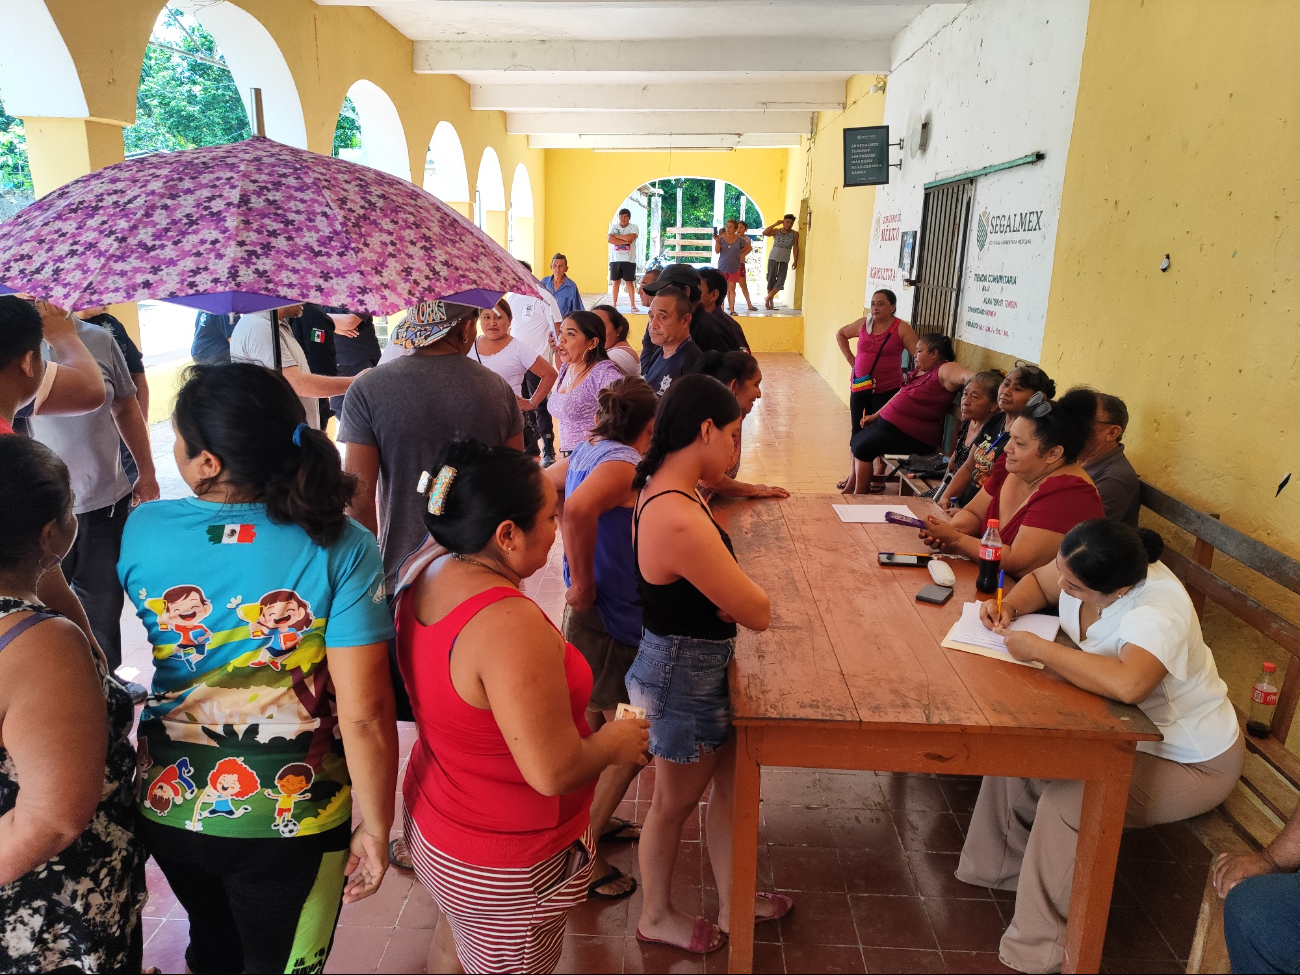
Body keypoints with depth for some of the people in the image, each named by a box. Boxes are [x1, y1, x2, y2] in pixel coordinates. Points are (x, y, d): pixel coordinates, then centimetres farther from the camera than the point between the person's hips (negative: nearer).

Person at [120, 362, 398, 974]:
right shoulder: (341, 548, -25)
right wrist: (375, 828, -11)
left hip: (167, 805, 4)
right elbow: (363, 714, -25)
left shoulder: (142, 529, -15)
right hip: (291, 823, -3)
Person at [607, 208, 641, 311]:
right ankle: (613, 304, 8)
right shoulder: (614, 227, 7)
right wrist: (625, 241, -14)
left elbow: (630, 238, -19)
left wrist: (616, 236, -8)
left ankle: (633, 305, 3)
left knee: (630, 282, 0)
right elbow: (610, 239, -10)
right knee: (615, 282, 5)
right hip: (615, 259, 2)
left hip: (629, 260, -2)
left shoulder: (634, 227, 0)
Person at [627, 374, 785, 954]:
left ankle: (731, 905, 47)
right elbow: (758, 613, -26)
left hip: (694, 665, 9)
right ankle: (656, 917, 44)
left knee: (731, 781, 24)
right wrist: (740, 590, -5)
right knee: (676, 801, 16)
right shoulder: (681, 523, -35)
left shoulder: (661, 489, -4)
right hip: (686, 676, -9)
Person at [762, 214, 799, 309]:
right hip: (773, 258, -1)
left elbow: (795, 248, -1)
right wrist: (776, 224, -15)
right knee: (771, 280, 2)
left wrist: (795, 261, -8)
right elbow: (764, 233, -15)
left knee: (780, 281, -8)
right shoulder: (776, 231, 0)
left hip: (785, 261, 1)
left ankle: (768, 299, 3)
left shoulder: (795, 234, 1)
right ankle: (771, 302, 12)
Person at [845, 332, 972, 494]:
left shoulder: (945, 370, -15)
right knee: (856, 442, 15)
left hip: (913, 436, -10)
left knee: (863, 448, -19)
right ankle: (852, 487, 30)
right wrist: (875, 416, 26)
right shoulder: (919, 371, 13)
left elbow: (965, 375, -36)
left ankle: (859, 497, -5)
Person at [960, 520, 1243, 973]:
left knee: (1066, 803, -26)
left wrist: (1038, 649, -42)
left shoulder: (1158, 613, -36)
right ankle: (1004, 869, 13)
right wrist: (1009, 606, -14)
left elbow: (1126, 684, -55)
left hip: (1188, 760, -8)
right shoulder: (1082, 567, -14)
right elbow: (1036, 581, 9)